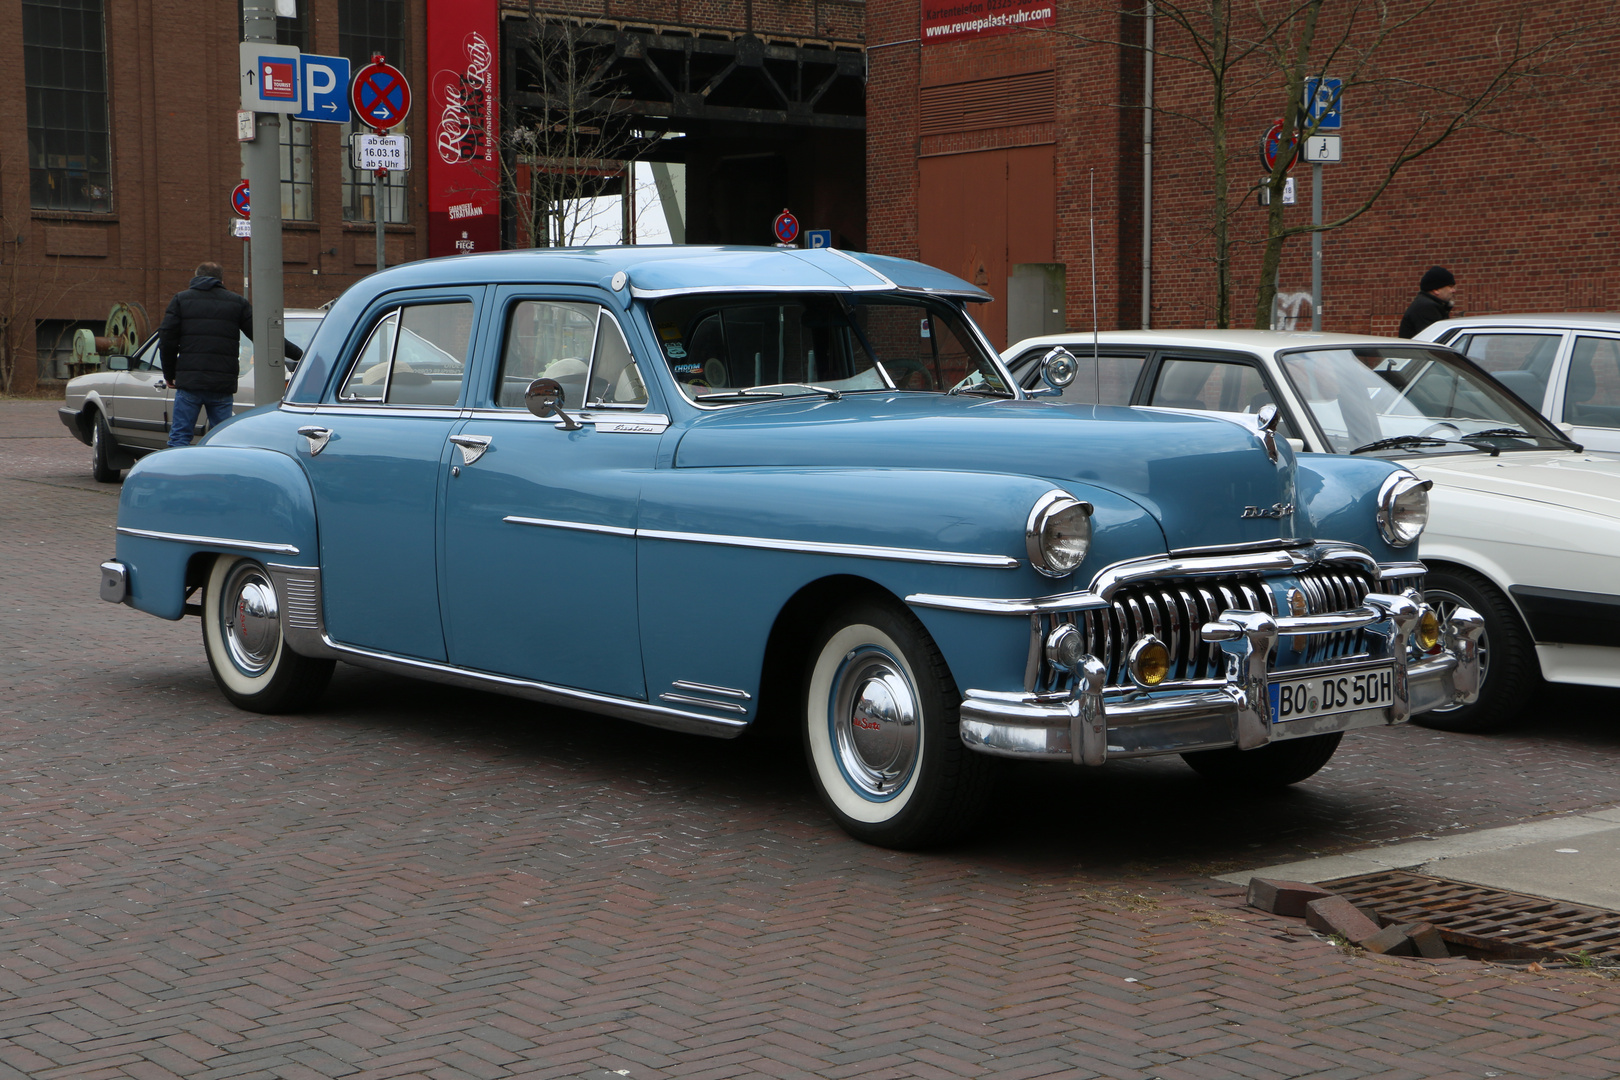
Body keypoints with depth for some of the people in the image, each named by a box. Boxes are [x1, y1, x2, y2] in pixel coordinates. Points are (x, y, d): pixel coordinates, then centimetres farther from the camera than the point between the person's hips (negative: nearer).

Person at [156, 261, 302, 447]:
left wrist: (169, 375, 14)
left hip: (189, 383, -1)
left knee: (179, 437, 3)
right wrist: (298, 354, 17)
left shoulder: (181, 299, 9)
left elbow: (166, 340, 2)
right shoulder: (237, 303, 11)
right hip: (223, 385, 1)